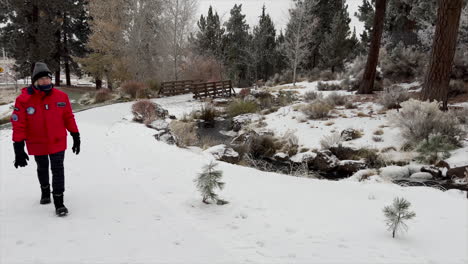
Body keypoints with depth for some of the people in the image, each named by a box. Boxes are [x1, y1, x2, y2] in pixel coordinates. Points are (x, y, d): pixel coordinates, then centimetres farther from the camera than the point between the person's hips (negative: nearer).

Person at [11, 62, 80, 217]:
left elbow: (68, 117, 0)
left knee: (58, 169, -3)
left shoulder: (61, 96, -9)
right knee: (42, 168, 21)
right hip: (37, 144, 0)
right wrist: (19, 149, -16)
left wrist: (76, 136, 3)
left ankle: (59, 202, 5)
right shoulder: (24, 100, -17)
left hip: (58, 142, 0)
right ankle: (45, 191, 47)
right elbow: (18, 125, -15)